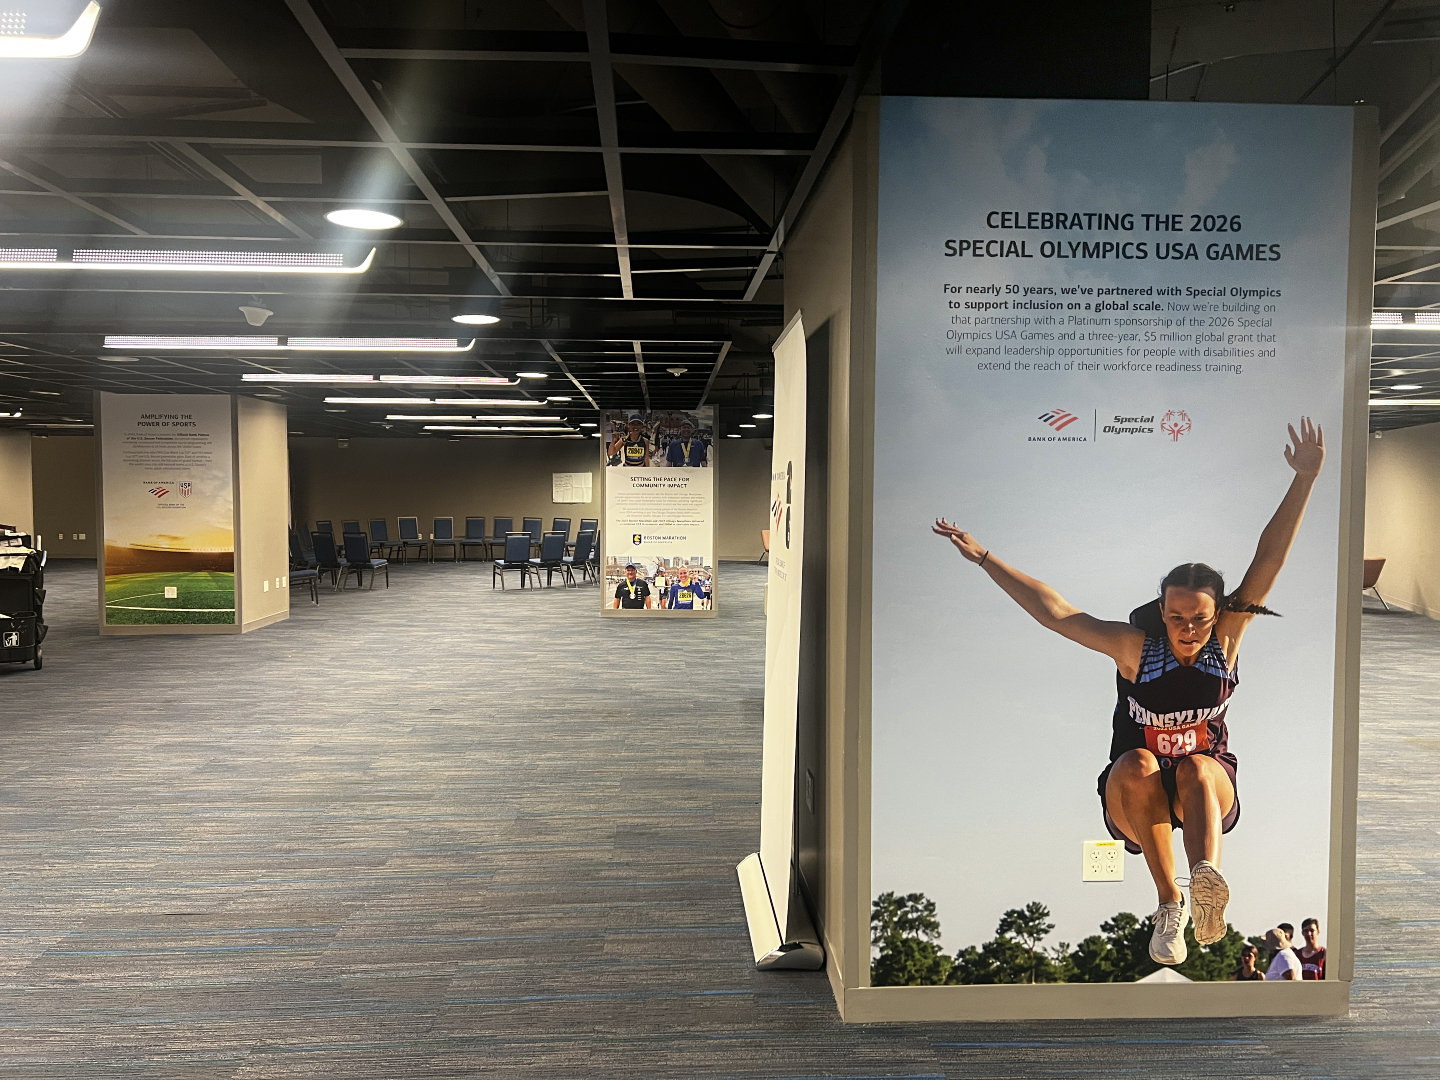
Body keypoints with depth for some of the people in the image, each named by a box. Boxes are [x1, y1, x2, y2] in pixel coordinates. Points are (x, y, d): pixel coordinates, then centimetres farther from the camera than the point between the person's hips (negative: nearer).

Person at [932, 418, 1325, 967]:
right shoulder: (1135, 646, -14)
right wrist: (984, 557, -23)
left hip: (1209, 791, 1)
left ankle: (1208, 879, -56)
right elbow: (1054, 611, -18)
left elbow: (1269, 560, -16)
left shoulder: (1227, 637, -10)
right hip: (1136, 797, -1)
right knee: (1136, 766, -34)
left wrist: (1304, 479, -22)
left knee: (1196, 767, -33)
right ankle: (1169, 902, -27)